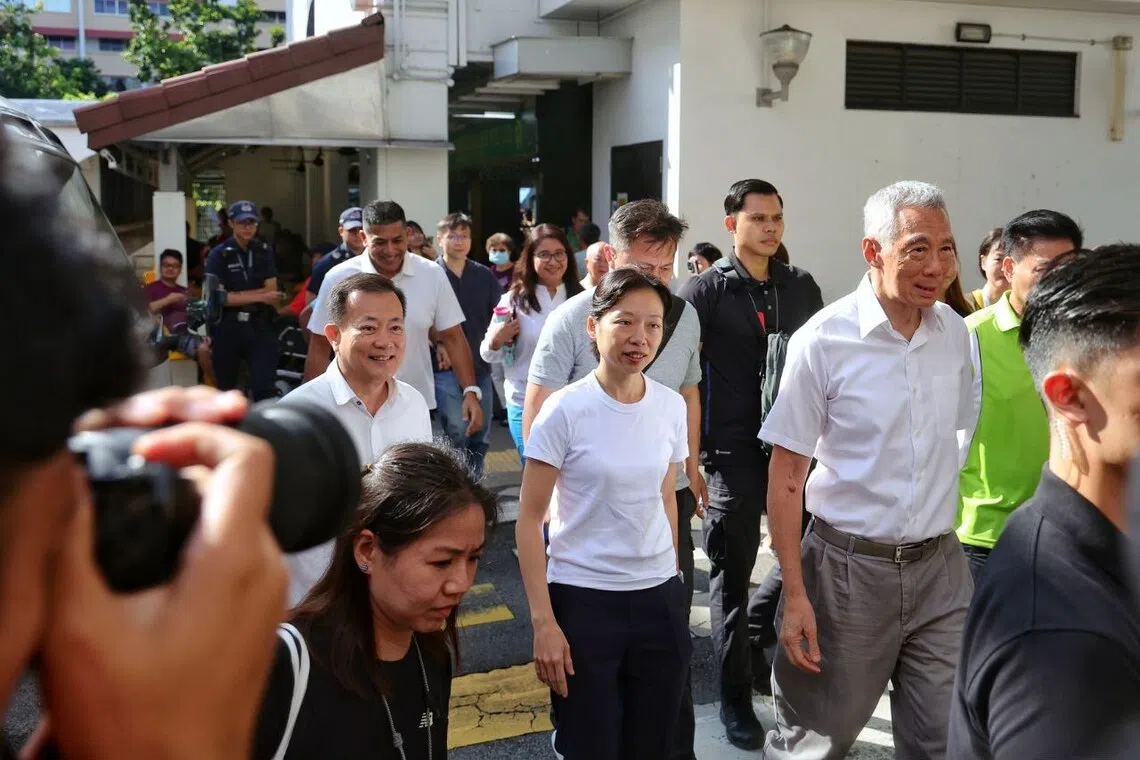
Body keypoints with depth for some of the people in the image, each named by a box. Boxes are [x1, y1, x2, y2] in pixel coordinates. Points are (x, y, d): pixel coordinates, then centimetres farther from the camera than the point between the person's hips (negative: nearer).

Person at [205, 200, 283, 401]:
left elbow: (271, 293, -2)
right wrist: (259, 297, -14)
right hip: (227, 328, 0)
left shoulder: (264, 252, 6)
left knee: (265, 387, -8)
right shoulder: (219, 255, -3)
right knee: (226, 388, 14)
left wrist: (236, 295, -13)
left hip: (260, 327, 1)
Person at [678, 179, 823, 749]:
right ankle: (735, 697, 18)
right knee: (732, 571, 4)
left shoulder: (802, 287, 9)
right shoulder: (706, 289, -3)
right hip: (732, 450, -4)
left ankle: (755, 636, 34)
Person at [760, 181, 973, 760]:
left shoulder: (955, 332, 3)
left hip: (941, 566, 4)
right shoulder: (823, 340, -13)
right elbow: (786, 473, -10)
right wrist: (795, 595, -13)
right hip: (850, 566, -4)